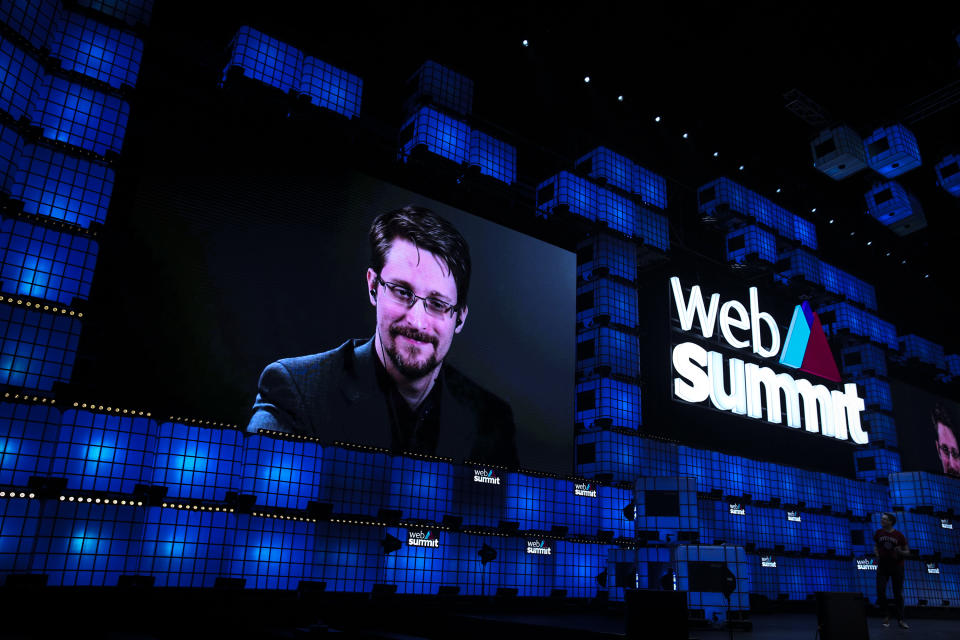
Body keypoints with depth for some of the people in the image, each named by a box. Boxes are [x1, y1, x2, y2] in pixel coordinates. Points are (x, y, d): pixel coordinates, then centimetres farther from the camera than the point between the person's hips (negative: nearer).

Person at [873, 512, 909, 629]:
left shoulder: (899, 535, -6)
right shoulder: (879, 533, 1)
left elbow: (907, 552, 0)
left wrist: (901, 552, -21)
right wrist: (877, 555, -2)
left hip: (897, 566, -2)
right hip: (882, 566, 2)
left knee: (898, 594, 4)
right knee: (880, 592, -5)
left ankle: (900, 620, 14)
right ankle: (886, 616, 13)